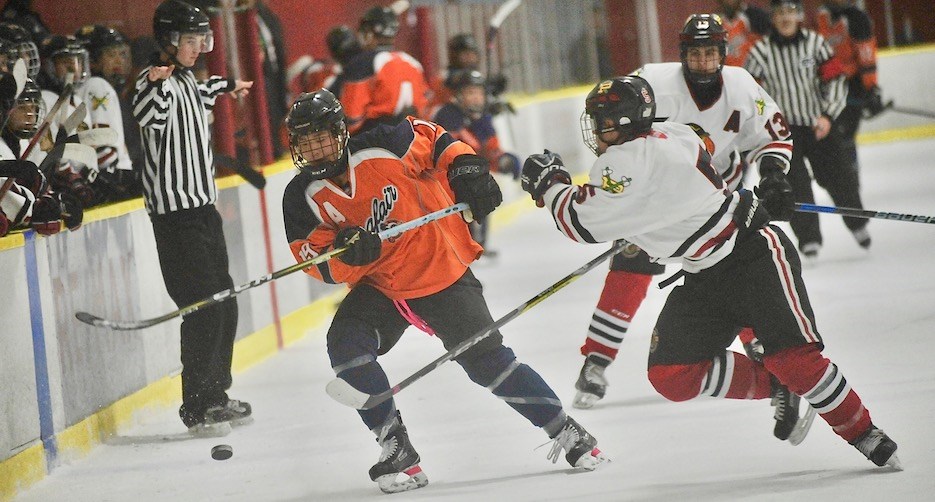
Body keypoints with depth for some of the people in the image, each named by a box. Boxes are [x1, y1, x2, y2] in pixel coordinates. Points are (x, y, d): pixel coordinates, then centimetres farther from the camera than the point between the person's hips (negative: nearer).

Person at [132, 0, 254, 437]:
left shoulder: (185, 80, 14)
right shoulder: (157, 82, -15)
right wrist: (156, 83, -57)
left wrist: (227, 86, 56)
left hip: (203, 207, 10)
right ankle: (195, 408, -3)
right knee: (203, 307, -11)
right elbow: (147, 115, -39)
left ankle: (215, 395, 26)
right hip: (175, 214, -10)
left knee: (225, 303, 14)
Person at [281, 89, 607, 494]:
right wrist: (346, 253, -30)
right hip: (378, 288, 3)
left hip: (439, 271, -3)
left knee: (488, 362, -4)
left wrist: (466, 169, -12)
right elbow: (320, 265, -10)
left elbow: (433, 139, 1)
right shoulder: (303, 197, -10)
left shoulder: (382, 148, -18)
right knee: (346, 346, -22)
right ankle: (396, 448, -8)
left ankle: (565, 431, 15)